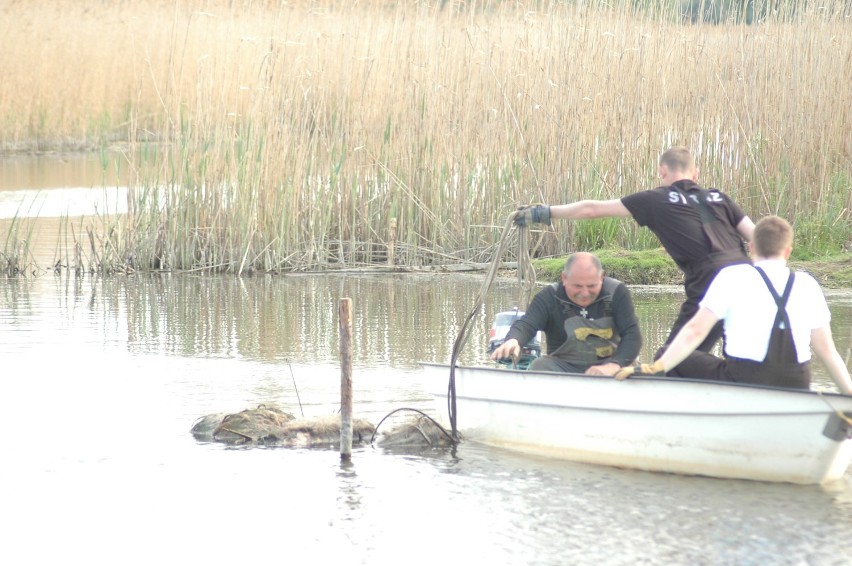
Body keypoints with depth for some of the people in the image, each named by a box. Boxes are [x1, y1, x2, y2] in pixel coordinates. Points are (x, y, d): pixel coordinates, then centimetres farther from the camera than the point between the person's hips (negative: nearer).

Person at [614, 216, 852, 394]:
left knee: (671, 357, 10)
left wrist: (656, 368, -8)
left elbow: (695, 331, -8)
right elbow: (827, 350, 6)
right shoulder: (807, 285, 7)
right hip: (795, 389, 5)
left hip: (741, 383, -4)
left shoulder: (733, 277, -1)